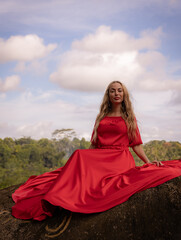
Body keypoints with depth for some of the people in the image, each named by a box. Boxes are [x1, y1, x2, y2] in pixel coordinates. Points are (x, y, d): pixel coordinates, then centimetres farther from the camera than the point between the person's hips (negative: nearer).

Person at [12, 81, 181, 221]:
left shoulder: (129, 117, 16)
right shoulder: (101, 117, 23)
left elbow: (135, 144, 12)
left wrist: (148, 162, -1)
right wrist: (88, 158, 5)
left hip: (120, 158, -3)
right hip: (99, 157, 3)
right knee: (80, 155, -33)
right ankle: (53, 202, -48)